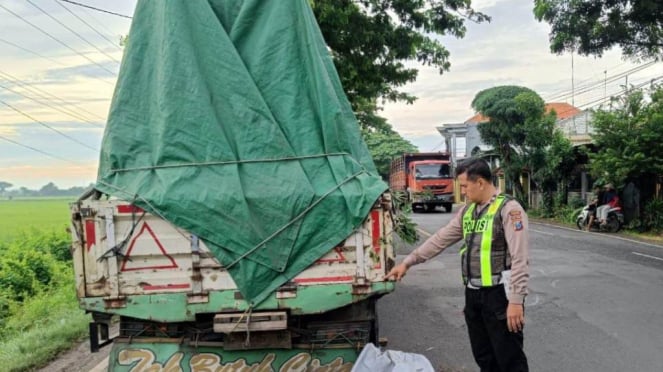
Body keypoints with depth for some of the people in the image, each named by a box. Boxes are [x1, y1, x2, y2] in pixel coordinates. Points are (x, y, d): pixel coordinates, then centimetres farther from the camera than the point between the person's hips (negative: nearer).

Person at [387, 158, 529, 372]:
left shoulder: (509, 209, -13)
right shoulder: (467, 211, 11)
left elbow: (520, 259, -18)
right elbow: (441, 239, 15)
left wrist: (516, 300, -21)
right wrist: (407, 262, 14)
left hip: (499, 294, -7)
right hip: (473, 293, 7)